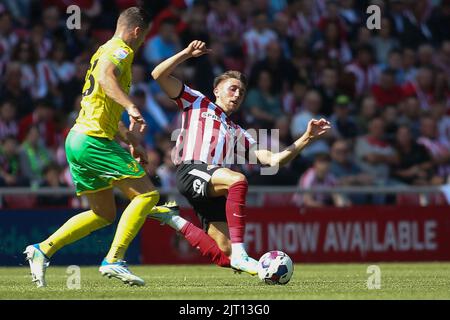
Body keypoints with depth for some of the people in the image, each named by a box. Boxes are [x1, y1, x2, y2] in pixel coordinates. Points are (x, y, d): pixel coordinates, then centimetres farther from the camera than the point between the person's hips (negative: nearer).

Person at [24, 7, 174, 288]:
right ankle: (114, 260, -16)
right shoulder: (120, 51, -6)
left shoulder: (106, 51, 24)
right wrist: (132, 107, -41)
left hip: (79, 139, 10)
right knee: (147, 194, -10)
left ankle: (42, 250, 10)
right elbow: (105, 77, -30)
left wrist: (131, 141, 31)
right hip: (95, 140, -10)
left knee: (104, 214, 16)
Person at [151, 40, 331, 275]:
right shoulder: (197, 103, 23)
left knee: (223, 256, -9)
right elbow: (159, 75, 15)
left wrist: (306, 138, 14)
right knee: (238, 180, -36)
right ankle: (239, 253, -42)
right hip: (191, 172, -6)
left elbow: (273, 160, 22)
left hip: (215, 192, 6)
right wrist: (187, 54, 5)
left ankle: (177, 224, 11)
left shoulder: (239, 134, 33)